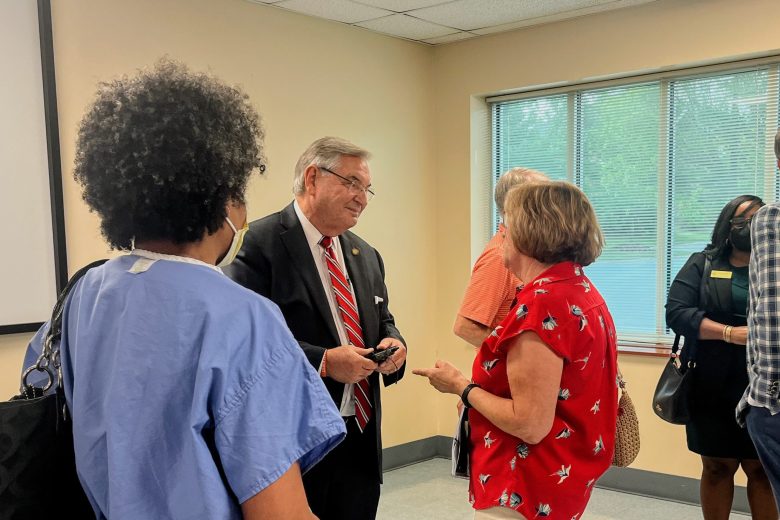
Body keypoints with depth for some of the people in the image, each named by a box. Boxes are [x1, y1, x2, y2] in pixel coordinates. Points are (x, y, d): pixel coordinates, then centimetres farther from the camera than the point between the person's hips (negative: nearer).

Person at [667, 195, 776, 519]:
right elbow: (676, 312, -9)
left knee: (763, 470, 6)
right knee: (717, 467, 10)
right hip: (713, 388, -1)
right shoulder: (701, 264, 3)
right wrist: (729, 332, -19)